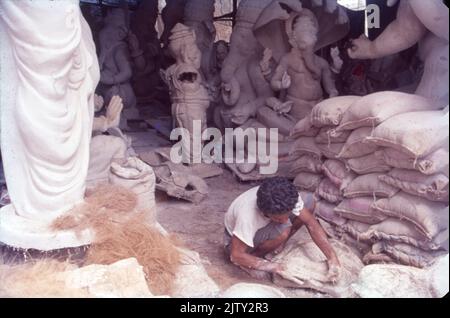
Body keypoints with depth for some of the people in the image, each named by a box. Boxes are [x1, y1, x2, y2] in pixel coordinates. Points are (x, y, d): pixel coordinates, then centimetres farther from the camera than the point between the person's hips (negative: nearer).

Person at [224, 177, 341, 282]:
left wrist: (332, 258, -27)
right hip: (237, 239, -5)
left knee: (309, 201, -13)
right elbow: (236, 255, -32)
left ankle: (279, 243, 0)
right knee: (283, 230, -37)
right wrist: (268, 266, -32)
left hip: (264, 226, 6)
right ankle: (252, 256, -9)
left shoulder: (288, 197, -28)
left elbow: (311, 223, -21)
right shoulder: (247, 215, -41)